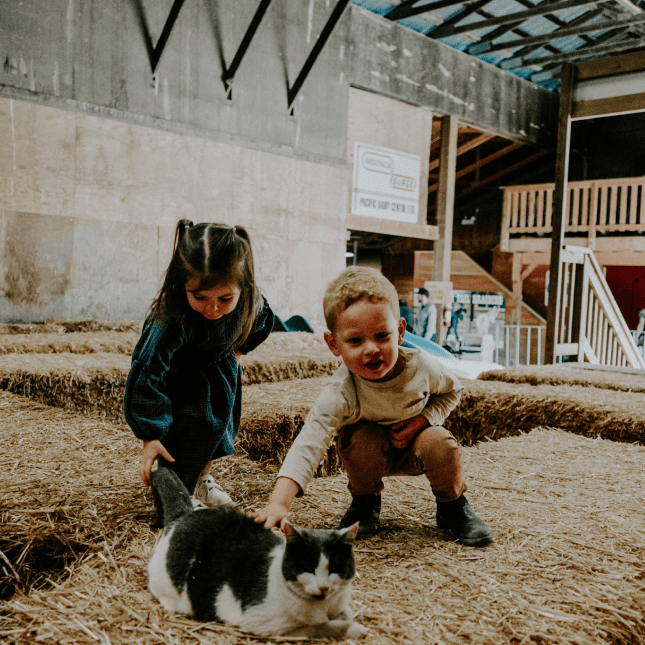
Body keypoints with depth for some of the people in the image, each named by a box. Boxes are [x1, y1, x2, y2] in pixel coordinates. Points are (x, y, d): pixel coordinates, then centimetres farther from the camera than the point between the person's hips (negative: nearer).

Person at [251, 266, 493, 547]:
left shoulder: (421, 367, -26)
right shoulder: (339, 394, -35)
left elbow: (452, 390, -2)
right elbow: (308, 444, -46)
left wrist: (423, 419, -22)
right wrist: (279, 503, -60)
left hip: (413, 447, 2)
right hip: (371, 453, -1)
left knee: (439, 443, -29)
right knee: (362, 439, -33)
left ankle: (452, 506, 1)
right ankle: (365, 503, -3)